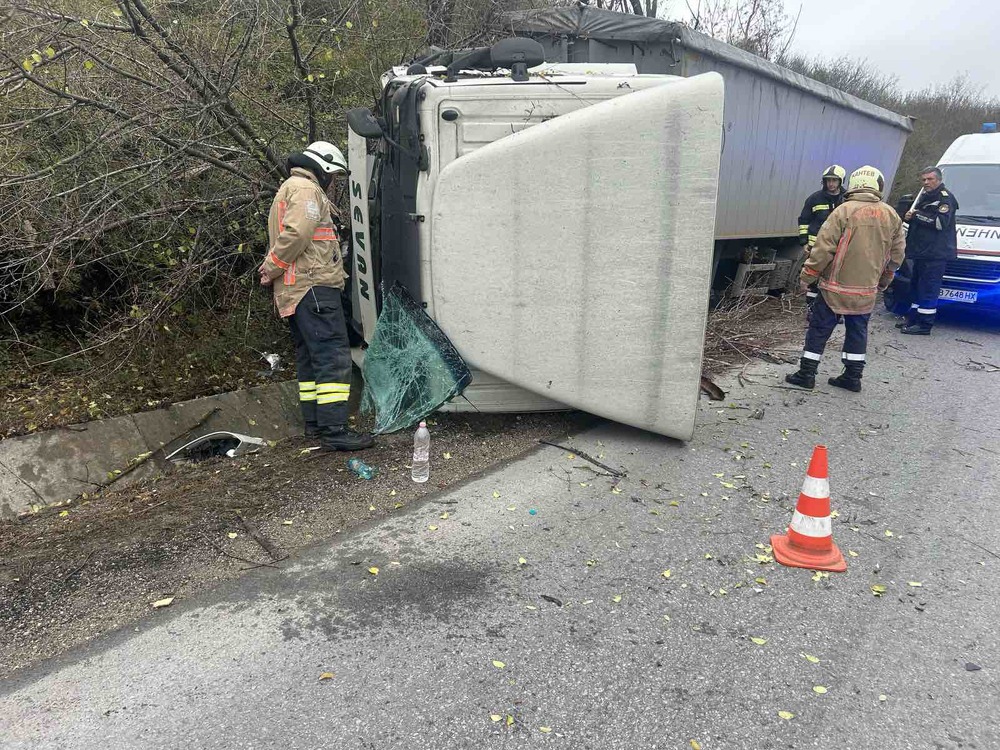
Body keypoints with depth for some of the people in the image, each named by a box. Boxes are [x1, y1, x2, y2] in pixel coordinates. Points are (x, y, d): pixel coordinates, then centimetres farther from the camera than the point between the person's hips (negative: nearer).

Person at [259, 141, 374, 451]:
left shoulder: (287, 190, 29)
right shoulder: (306, 189, -6)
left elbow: (289, 235, 22)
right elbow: (297, 233, -21)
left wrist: (272, 267, 7)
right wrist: (273, 268, -12)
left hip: (296, 291, 11)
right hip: (313, 286, -11)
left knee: (309, 356, 13)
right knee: (333, 355, -14)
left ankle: (314, 423, 19)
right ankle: (334, 430, -17)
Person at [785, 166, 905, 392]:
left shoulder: (844, 211, -12)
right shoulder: (891, 216, 6)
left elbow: (823, 248, -15)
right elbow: (896, 255, 12)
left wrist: (808, 275, -6)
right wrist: (883, 281, 24)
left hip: (837, 286, -5)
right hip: (867, 291, 5)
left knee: (819, 329, 4)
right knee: (857, 331, 15)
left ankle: (806, 374, 8)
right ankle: (853, 377, 20)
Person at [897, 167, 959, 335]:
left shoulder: (945, 198, -9)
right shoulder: (924, 197, 20)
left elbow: (941, 223, -20)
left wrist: (918, 215, -16)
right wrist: (910, 217, 7)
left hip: (936, 253, -10)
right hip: (922, 252, 10)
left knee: (928, 289, -9)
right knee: (916, 285, 15)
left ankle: (924, 324, -7)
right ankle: (913, 318, 23)